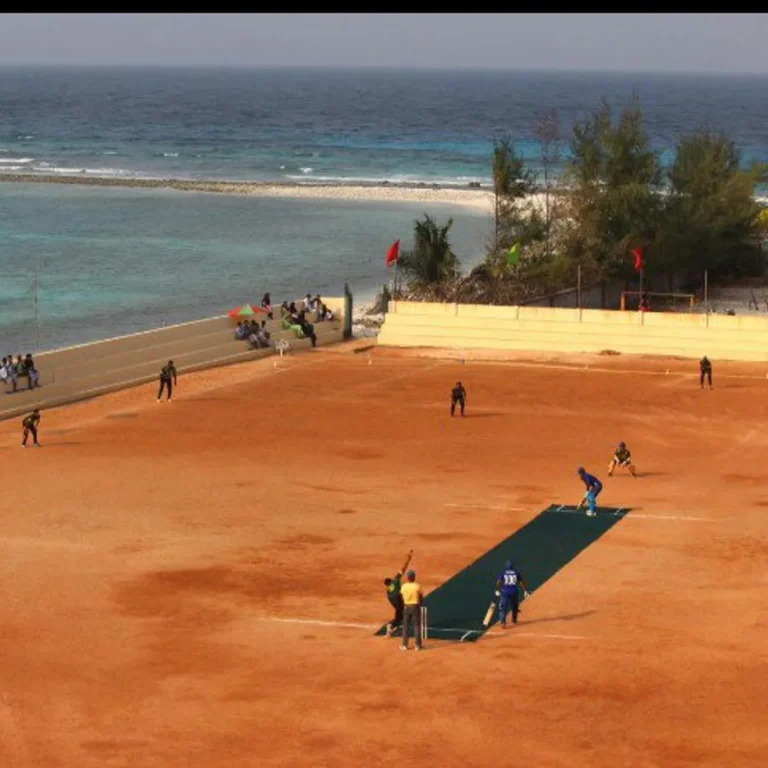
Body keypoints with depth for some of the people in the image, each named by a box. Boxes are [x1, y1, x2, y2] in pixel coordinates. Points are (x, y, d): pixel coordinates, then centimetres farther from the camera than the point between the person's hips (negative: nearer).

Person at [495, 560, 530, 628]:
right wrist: (525, 591, 7)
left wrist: (497, 591, 5)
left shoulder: (503, 573, -1)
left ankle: (503, 622, -21)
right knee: (514, 606, 23)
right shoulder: (517, 573, 2)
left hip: (505, 592, -2)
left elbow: (498, 582, -8)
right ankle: (514, 620, 41)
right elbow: (522, 582, 1)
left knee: (503, 607, -4)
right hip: (514, 592, 2)